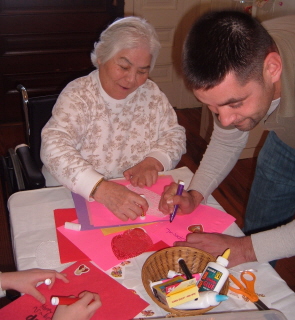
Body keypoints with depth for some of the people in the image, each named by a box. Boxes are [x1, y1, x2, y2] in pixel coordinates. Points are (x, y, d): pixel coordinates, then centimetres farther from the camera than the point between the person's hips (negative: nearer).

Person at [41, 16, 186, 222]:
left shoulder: (151, 93, 5)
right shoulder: (78, 95, -10)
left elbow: (175, 134, 11)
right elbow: (54, 147, -23)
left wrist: (153, 161, -11)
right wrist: (102, 189, -38)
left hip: (141, 197, 4)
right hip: (79, 196, -3)